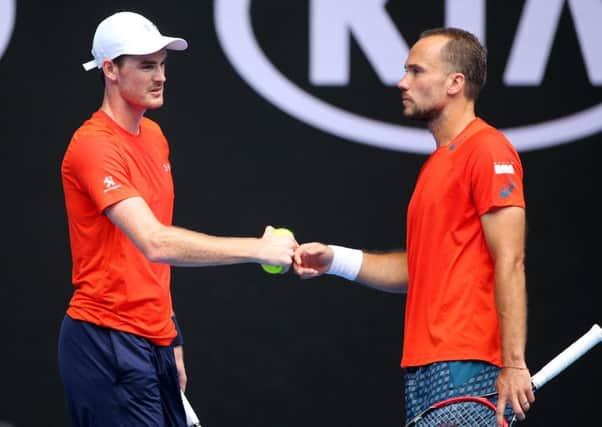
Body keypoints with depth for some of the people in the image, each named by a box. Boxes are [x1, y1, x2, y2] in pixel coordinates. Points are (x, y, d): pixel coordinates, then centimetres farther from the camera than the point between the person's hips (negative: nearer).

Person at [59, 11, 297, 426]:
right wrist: (257, 249, -29)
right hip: (108, 343, -9)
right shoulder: (95, 146, -16)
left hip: (155, 344, 9)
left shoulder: (154, 136, 13)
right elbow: (154, 243, -28)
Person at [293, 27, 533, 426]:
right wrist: (335, 259, 14)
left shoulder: (488, 150, -9)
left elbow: (510, 263, -15)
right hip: (422, 369, 9)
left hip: (465, 366, -9)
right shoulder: (437, 163, 22)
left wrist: (514, 364, -20)